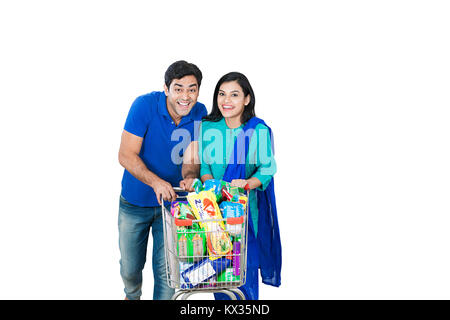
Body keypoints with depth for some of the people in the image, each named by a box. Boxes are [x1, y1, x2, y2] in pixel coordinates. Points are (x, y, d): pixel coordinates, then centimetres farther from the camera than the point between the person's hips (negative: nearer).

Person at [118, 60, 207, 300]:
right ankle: (132, 296, 50)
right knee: (130, 267, 16)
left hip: (172, 201, 1)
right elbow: (126, 156, -23)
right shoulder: (144, 105, -21)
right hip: (134, 202, -1)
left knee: (166, 269, 1)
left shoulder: (200, 113, -11)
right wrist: (155, 181, -38)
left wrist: (190, 175, -28)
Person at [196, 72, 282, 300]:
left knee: (246, 266, 4)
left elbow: (267, 168, -4)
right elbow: (204, 165, 4)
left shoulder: (259, 130, -8)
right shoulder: (207, 127, -2)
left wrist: (248, 183, -22)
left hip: (247, 207, -2)